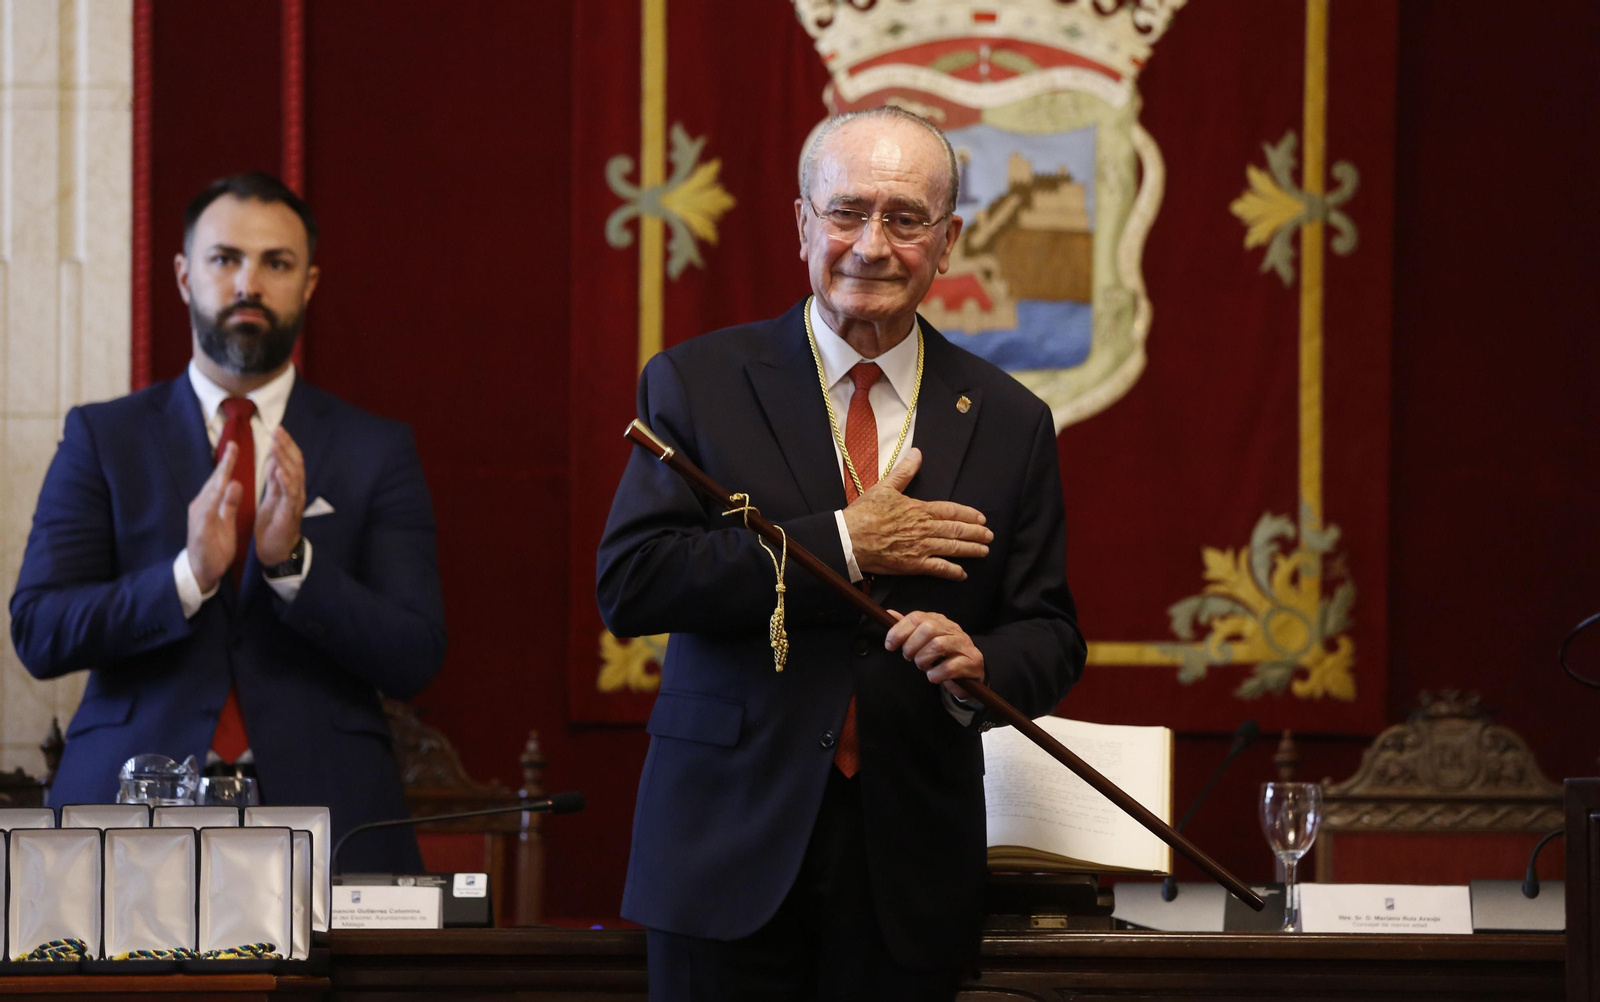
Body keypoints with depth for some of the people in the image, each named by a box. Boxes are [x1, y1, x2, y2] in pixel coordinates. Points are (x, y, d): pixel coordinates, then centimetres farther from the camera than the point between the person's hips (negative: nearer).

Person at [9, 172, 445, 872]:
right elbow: (38, 633, -3)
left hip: (321, 820, 0)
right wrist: (188, 575, -18)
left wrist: (294, 561, -17)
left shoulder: (377, 451, 7)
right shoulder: (102, 438, 7)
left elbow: (414, 661, -2)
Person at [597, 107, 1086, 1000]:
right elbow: (629, 584, -10)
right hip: (731, 855, -2)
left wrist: (977, 666, -16)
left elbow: (1049, 634, 8)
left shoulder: (1010, 423, 8)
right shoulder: (697, 384, 1)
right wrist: (841, 545, -14)